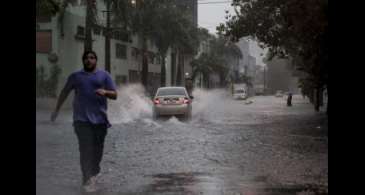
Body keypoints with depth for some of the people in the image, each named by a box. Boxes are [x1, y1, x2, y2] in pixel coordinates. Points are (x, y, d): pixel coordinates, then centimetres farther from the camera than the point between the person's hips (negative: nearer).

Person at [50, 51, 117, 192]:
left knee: (97, 149, 8)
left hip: (100, 118, 1)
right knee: (85, 149, -11)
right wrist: (57, 110, 21)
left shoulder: (104, 75, 8)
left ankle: (94, 172, 32)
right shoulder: (75, 76, 11)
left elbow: (114, 95, 5)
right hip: (82, 118, -1)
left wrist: (105, 92, -16)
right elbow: (64, 92, 21)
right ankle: (87, 180, -12)